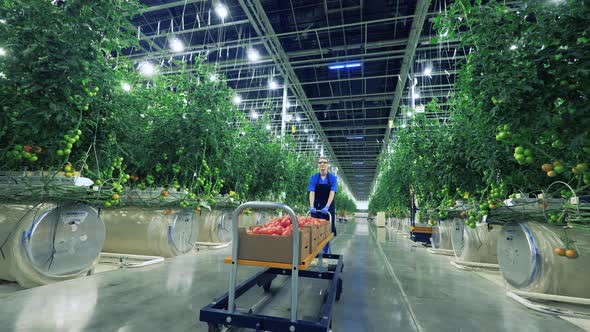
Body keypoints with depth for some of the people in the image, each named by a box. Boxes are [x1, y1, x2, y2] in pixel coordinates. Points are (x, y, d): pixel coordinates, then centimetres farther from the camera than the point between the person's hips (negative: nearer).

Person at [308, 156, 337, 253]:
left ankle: (326, 253, 19)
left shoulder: (333, 178, -3)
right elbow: (312, 192, -11)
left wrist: (327, 207, -28)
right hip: (316, 207, 0)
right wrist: (311, 206, -26)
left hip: (329, 207, 0)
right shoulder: (313, 178, -1)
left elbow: (332, 193, -14)